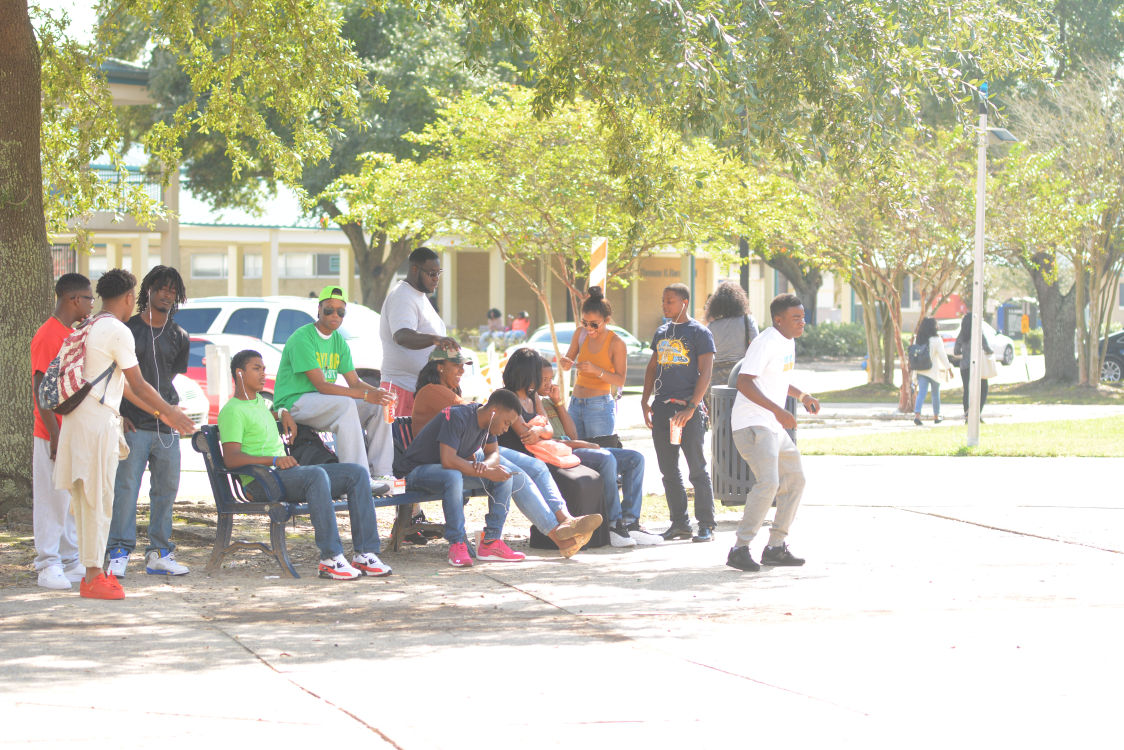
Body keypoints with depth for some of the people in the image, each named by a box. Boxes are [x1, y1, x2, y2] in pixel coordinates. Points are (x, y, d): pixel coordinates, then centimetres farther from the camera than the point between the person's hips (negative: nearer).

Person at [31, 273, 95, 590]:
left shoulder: (74, 335, 14)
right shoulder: (47, 336, -14)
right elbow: (41, 390, -17)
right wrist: (55, 437, -19)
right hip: (55, 436, -9)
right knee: (53, 501, -4)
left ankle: (70, 563, 17)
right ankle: (48, 566, 2)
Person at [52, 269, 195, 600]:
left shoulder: (89, 328, 19)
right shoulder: (117, 332, -11)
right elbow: (138, 385, -7)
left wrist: (157, 412, 28)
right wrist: (170, 413, 6)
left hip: (77, 418, 9)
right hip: (98, 421, -9)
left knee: (85, 497, 11)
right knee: (97, 497, -7)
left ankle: (93, 572, 15)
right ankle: (94, 576, -6)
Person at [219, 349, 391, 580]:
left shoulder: (258, 401, 23)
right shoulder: (232, 411, -6)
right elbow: (231, 458, -19)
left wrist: (283, 413, 28)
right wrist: (274, 460, -27)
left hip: (287, 472, 10)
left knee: (358, 473, -6)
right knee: (317, 475, -38)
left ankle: (365, 554, -15)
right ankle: (330, 559, -40)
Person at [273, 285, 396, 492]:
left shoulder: (339, 342, 13)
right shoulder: (302, 339, -16)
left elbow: (354, 382, 8)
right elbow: (321, 385, -24)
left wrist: (377, 392, -15)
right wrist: (365, 395, -30)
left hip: (325, 402, 9)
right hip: (294, 403, -9)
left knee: (378, 406, -7)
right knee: (345, 405, -34)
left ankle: (380, 473, -12)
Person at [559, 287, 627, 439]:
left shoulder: (616, 343, -10)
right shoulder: (580, 334, 5)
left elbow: (620, 381, -14)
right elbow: (568, 361, 14)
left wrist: (596, 370, -28)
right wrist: (565, 363, -10)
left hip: (600, 407, -5)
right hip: (575, 404, 5)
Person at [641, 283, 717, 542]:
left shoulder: (699, 333, -3)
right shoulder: (661, 332, 16)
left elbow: (705, 373, -9)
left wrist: (691, 407, -17)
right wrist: (645, 401, 12)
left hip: (687, 407, -6)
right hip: (661, 408, 6)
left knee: (697, 470, -5)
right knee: (669, 471, 7)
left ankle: (706, 525, -2)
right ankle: (679, 523, 13)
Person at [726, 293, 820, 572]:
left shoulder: (787, 342, 15)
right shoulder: (766, 343, -16)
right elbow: (744, 382, -26)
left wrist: (801, 396, 21)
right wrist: (777, 410, -31)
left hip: (774, 426, 10)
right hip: (753, 424, -10)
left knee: (794, 480, 13)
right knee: (768, 483, -22)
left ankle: (776, 547, 18)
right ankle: (740, 549, -20)